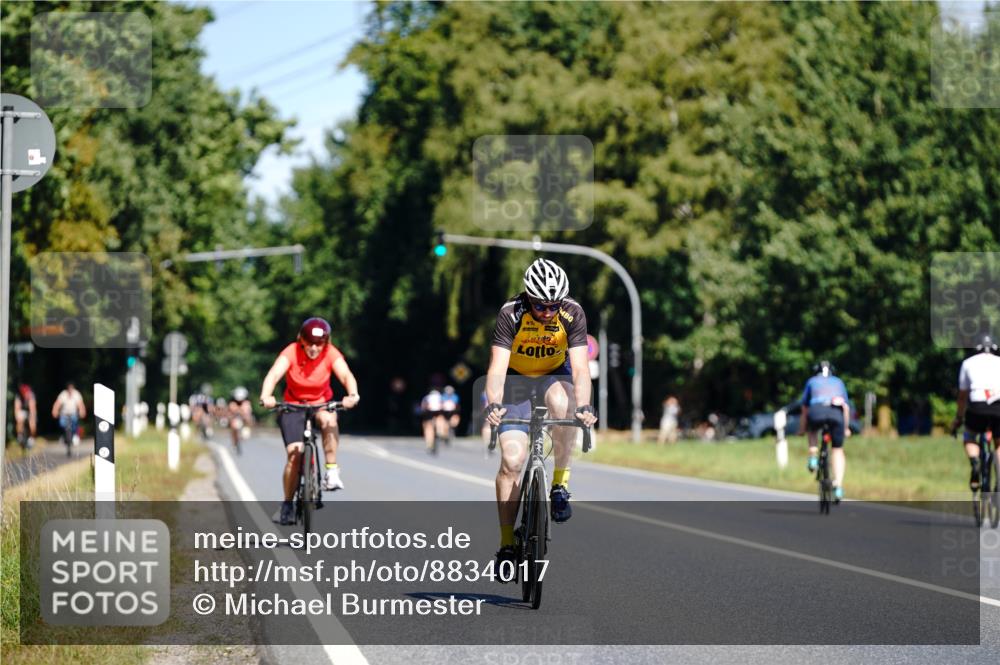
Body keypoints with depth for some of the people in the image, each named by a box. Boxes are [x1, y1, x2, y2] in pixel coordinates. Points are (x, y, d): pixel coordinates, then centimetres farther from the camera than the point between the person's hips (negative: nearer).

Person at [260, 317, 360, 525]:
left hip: (322, 403, 1)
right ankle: (287, 505, -1)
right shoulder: (291, 353, -20)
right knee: (294, 453, -16)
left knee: (328, 420, -36)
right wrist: (266, 396, -54)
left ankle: (332, 471, -24)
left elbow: (346, 376, -31)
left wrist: (352, 395, -53)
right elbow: (274, 375, -34)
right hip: (293, 406, -1)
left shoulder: (331, 354, -17)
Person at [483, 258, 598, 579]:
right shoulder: (511, 314, -26)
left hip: (555, 375, 1)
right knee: (512, 460, -14)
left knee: (561, 403, -37)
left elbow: (580, 366, -30)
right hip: (517, 379, 0)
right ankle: (507, 544, -5)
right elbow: (497, 367, -33)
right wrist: (494, 404, -50)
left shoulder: (572, 313, -23)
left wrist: (584, 406, -48)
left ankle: (560, 483, -17)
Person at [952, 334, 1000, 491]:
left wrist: (958, 418, 36)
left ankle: (974, 464, -4)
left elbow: (962, 395, 27)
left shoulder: (968, 363, 24)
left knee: (969, 437, 25)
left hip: (977, 407, -1)